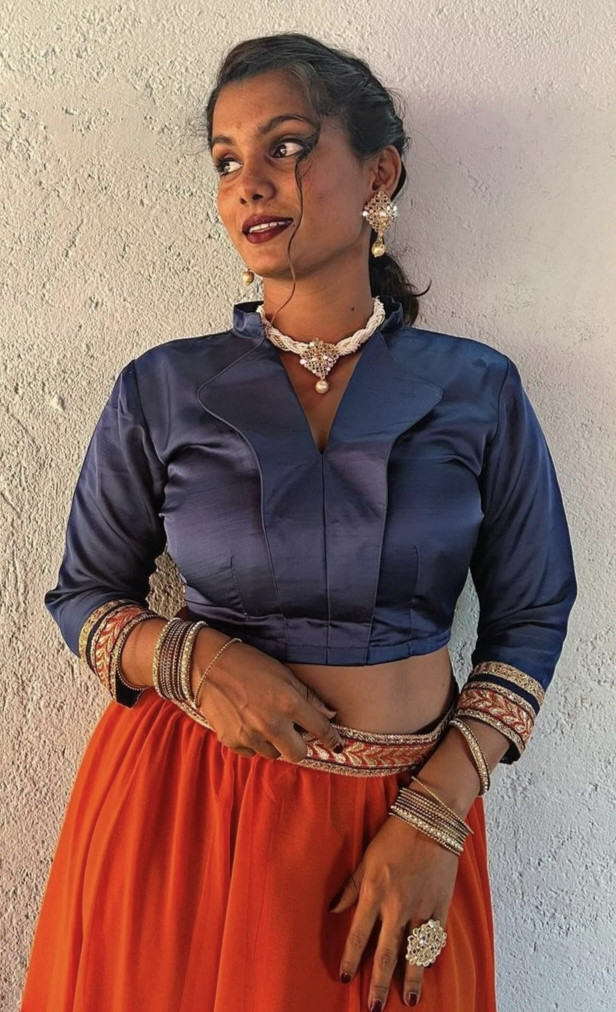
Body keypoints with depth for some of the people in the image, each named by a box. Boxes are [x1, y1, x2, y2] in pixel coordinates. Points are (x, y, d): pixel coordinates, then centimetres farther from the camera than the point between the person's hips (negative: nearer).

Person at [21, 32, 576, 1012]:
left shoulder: (478, 391, -3)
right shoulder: (162, 391, -2)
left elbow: (530, 619, 1)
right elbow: (84, 595, 5)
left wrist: (437, 814, -10)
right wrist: (195, 656, -15)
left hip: (403, 812, 0)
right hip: (181, 799, 1)